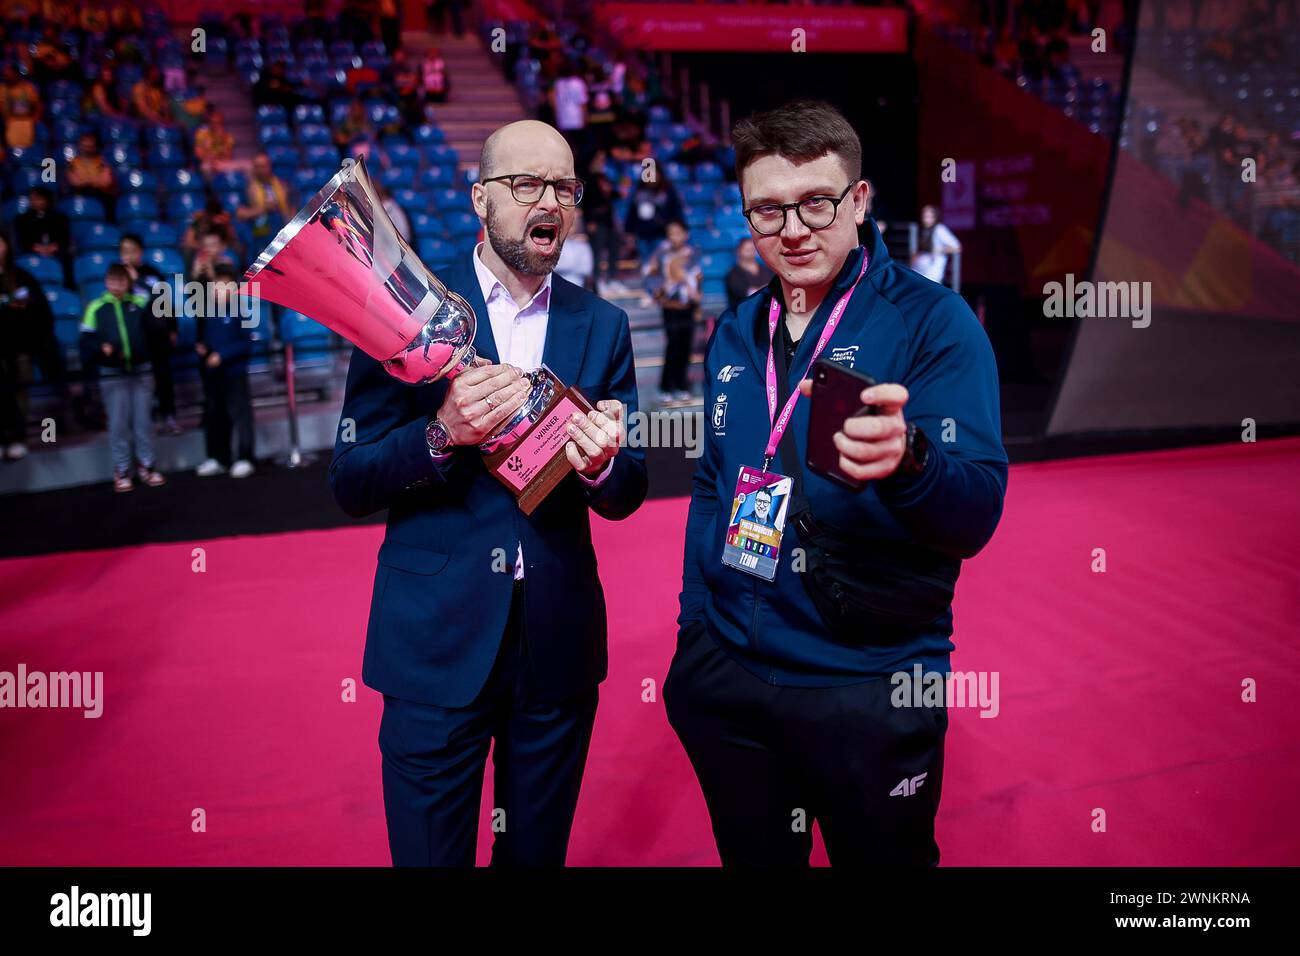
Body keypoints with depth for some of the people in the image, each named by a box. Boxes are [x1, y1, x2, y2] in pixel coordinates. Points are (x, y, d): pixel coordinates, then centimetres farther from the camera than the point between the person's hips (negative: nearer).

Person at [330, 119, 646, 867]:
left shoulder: (603, 326, 4)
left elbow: (627, 496, 3)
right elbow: (351, 484, -6)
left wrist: (600, 465, -20)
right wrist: (442, 435, -25)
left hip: (560, 643, 3)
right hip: (436, 639, -2)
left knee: (538, 851, 19)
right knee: (429, 851, 12)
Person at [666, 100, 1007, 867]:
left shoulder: (933, 322, -11)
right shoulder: (734, 335, 6)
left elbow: (977, 515, -18)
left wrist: (908, 461, -39)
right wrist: (694, 630, 9)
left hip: (868, 688, -4)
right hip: (726, 672, 5)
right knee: (752, 856, 20)